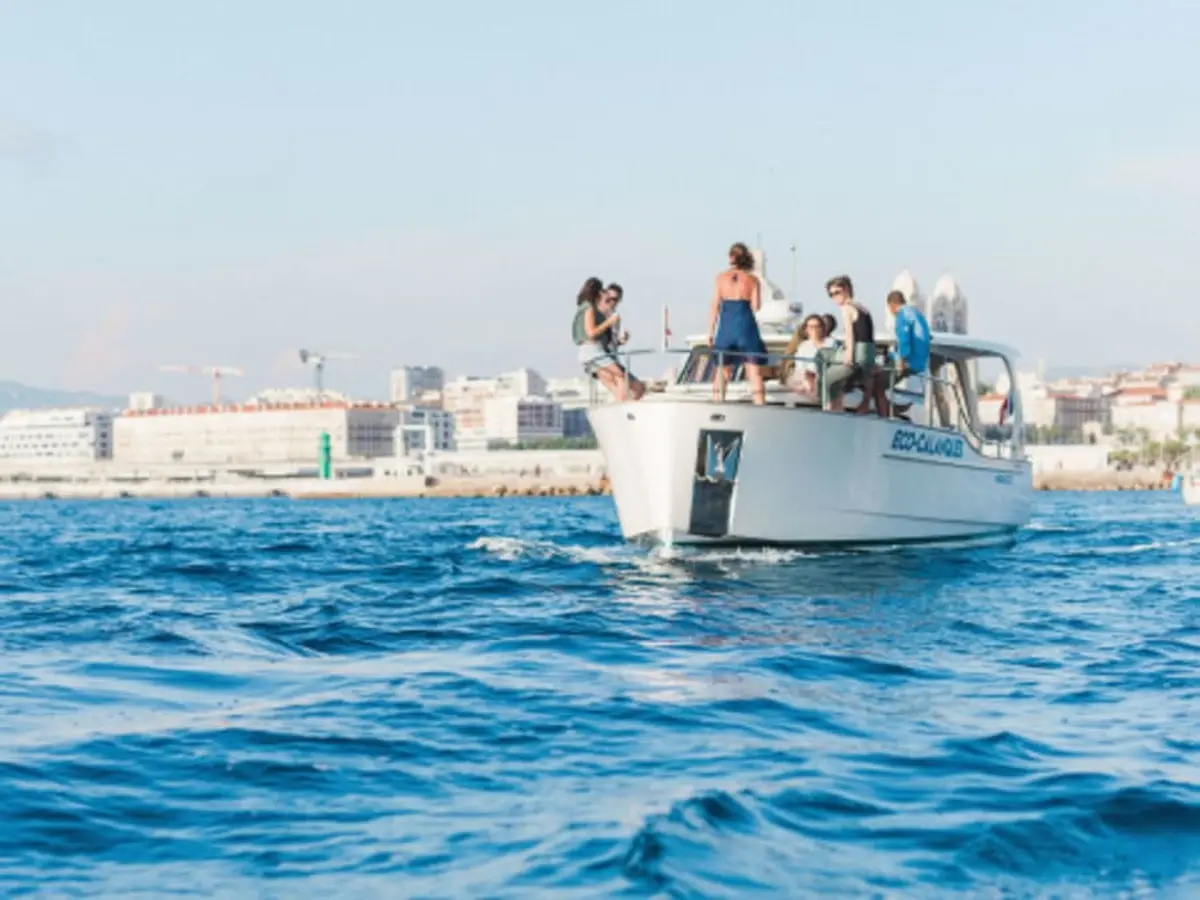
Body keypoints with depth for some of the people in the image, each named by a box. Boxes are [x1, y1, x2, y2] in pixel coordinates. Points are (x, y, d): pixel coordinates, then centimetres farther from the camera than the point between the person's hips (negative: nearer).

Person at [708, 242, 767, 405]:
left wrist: (711, 332, 4)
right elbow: (756, 306, -4)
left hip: (726, 326, 1)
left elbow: (715, 307, 1)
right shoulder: (752, 279, 1)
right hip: (746, 325, -1)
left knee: (721, 371, 11)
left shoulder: (721, 278, 3)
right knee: (754, 371, 0)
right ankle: (760, 404, -6)